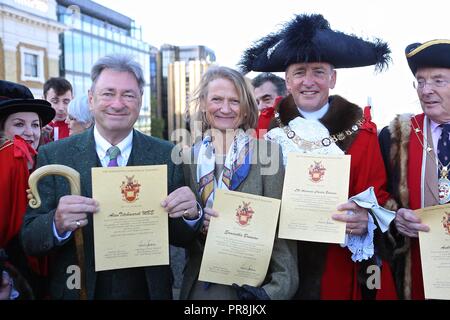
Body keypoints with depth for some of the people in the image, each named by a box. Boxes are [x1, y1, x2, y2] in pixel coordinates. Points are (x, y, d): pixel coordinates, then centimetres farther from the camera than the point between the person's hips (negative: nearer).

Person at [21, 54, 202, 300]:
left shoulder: (167, 156, -9)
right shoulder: (53, 156, -9)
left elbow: (182, 239, -4)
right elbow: (28, 240, -9)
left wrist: (190, 214, -25)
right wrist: (58, 223, -29)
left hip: (148, 291, 1)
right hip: (77, 291, 0)